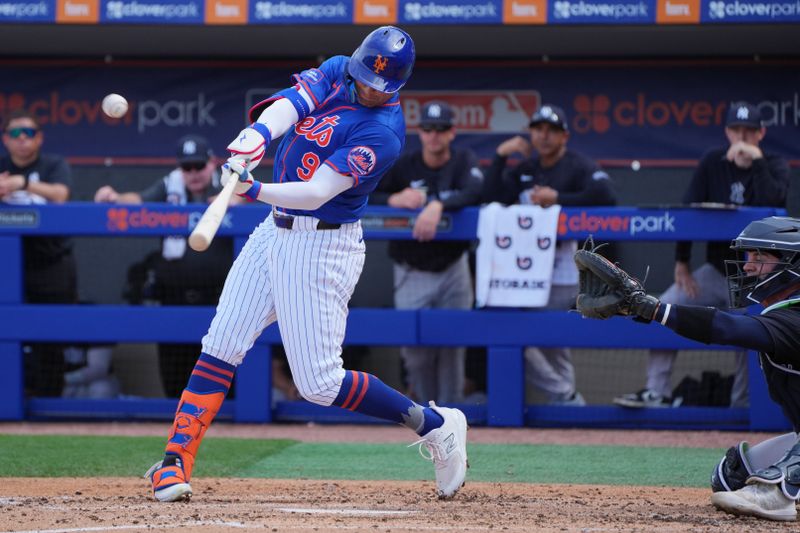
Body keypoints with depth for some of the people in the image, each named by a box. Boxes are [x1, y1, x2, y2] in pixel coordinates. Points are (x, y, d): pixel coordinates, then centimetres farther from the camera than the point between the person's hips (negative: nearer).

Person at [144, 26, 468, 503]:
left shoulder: (383, 132, -19)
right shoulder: (336, 72, 2)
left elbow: (316, 193, -25)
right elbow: (289, 104, -16)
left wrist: (256, 190, -40)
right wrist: (259, 133, -38)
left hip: (323, 245, -7)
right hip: (277, 231, 7)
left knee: (319, 383, -7)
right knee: (221, 347, 1)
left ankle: (436, 425, 7)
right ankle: (176, 464, 3)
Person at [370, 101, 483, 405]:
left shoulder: (464, 161, -4)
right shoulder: (403, 166, -3)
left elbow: (474, 192, -26)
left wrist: (438, 205, -42)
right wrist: (394, 200, -26)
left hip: (453, 268, 0)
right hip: (412, 273, 0)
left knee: (452, 344, 2)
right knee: (416, 347, -3)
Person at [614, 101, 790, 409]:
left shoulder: (775, 167, -3)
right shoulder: (713, 163, 3)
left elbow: (770, 204, -24)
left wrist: (756, 161, -24)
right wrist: (682, 263, -8)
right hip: (717, 269, 3)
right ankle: (657, 393, -10)